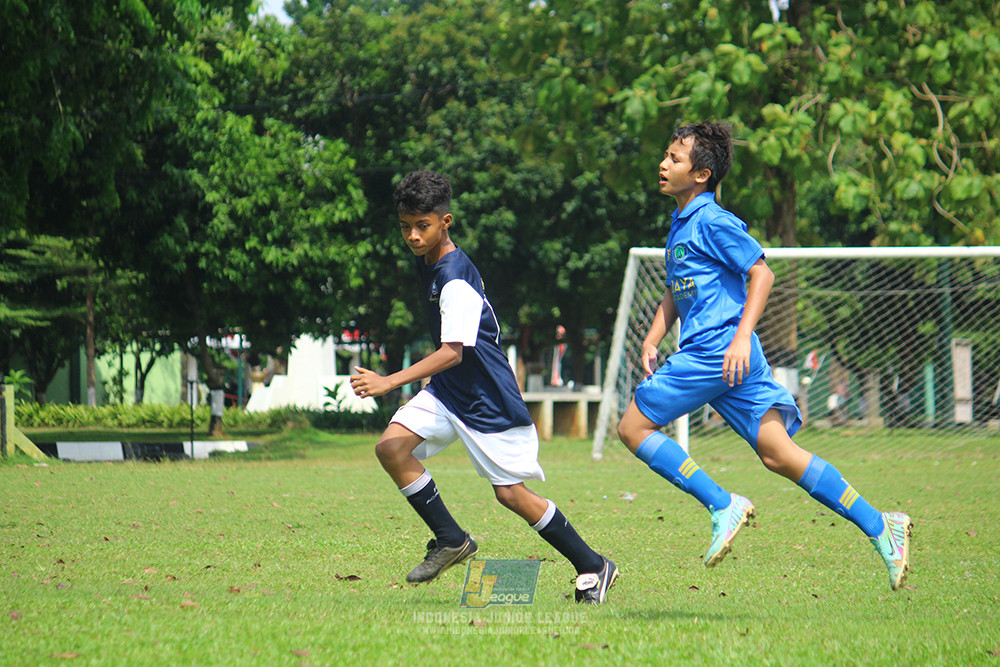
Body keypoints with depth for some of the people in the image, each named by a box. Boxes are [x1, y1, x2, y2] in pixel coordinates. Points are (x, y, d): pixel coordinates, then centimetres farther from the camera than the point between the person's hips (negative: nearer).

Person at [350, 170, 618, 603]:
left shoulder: (456, 280, -24)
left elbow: (453, 352, -34)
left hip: (487, 400, -8)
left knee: (510, 494, -5)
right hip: (446, 391, 8)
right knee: (391, 446, -12)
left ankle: (592, 567, 12)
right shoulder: (427, 263, 5)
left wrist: (389, 383, -41)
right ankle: (451, 540, 0)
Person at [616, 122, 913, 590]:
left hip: (717, 352, -9)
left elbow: (761, 273, -12)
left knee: (634, 426, -4)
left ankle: (723, 506, -6)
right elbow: (676, 292, 29)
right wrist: (653, 339, 16)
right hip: (706, 354, 9)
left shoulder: (712, 221, -8)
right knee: (778, 453, 2)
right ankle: (880, 527, -1)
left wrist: (742, 337, -19)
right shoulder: (680, 225, 21)